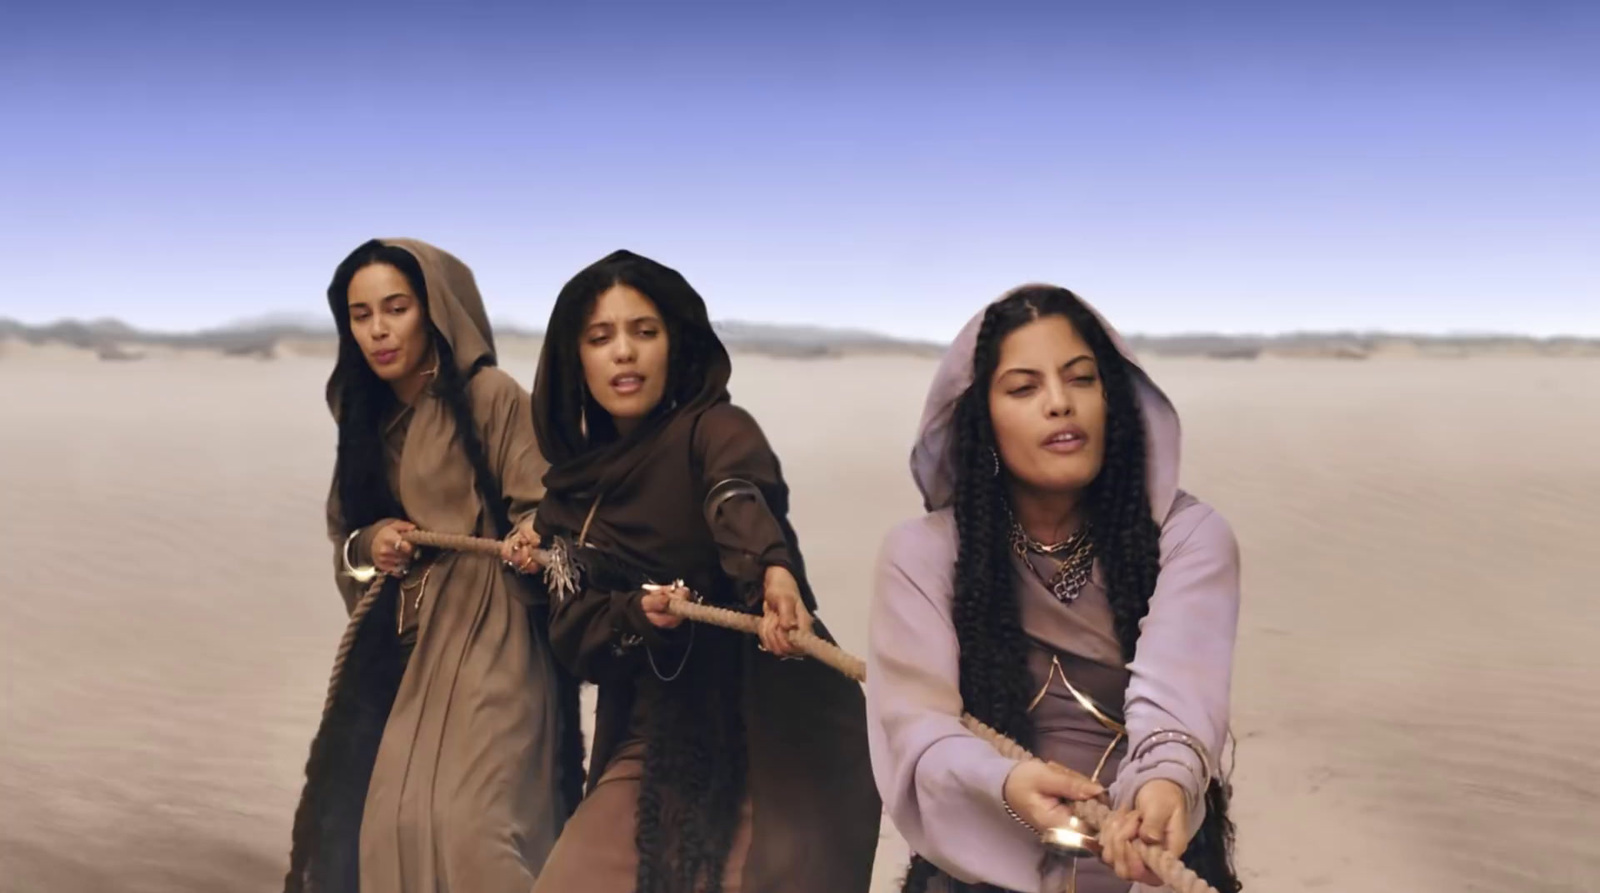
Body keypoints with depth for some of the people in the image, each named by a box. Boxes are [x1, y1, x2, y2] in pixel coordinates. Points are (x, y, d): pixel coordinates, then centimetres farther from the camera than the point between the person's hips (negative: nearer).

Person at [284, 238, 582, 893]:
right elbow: (343, 531, 20)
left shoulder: (491, 397, -9)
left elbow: (543, 514, -11)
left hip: (483, 638, -7)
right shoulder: (366, 416, 12)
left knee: (462, 821, -16)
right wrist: (369, 546, -3)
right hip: (393, 644, 7)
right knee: (350, 815, 8)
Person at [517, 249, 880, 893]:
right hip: (656, 741, 5)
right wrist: (637, 613, -18)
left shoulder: (712, 429, -8)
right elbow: (572, 636, 3)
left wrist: (774, 571, -52)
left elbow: (743, 493, -31)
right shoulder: (570, 491, 7)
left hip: (769, 730, -4)